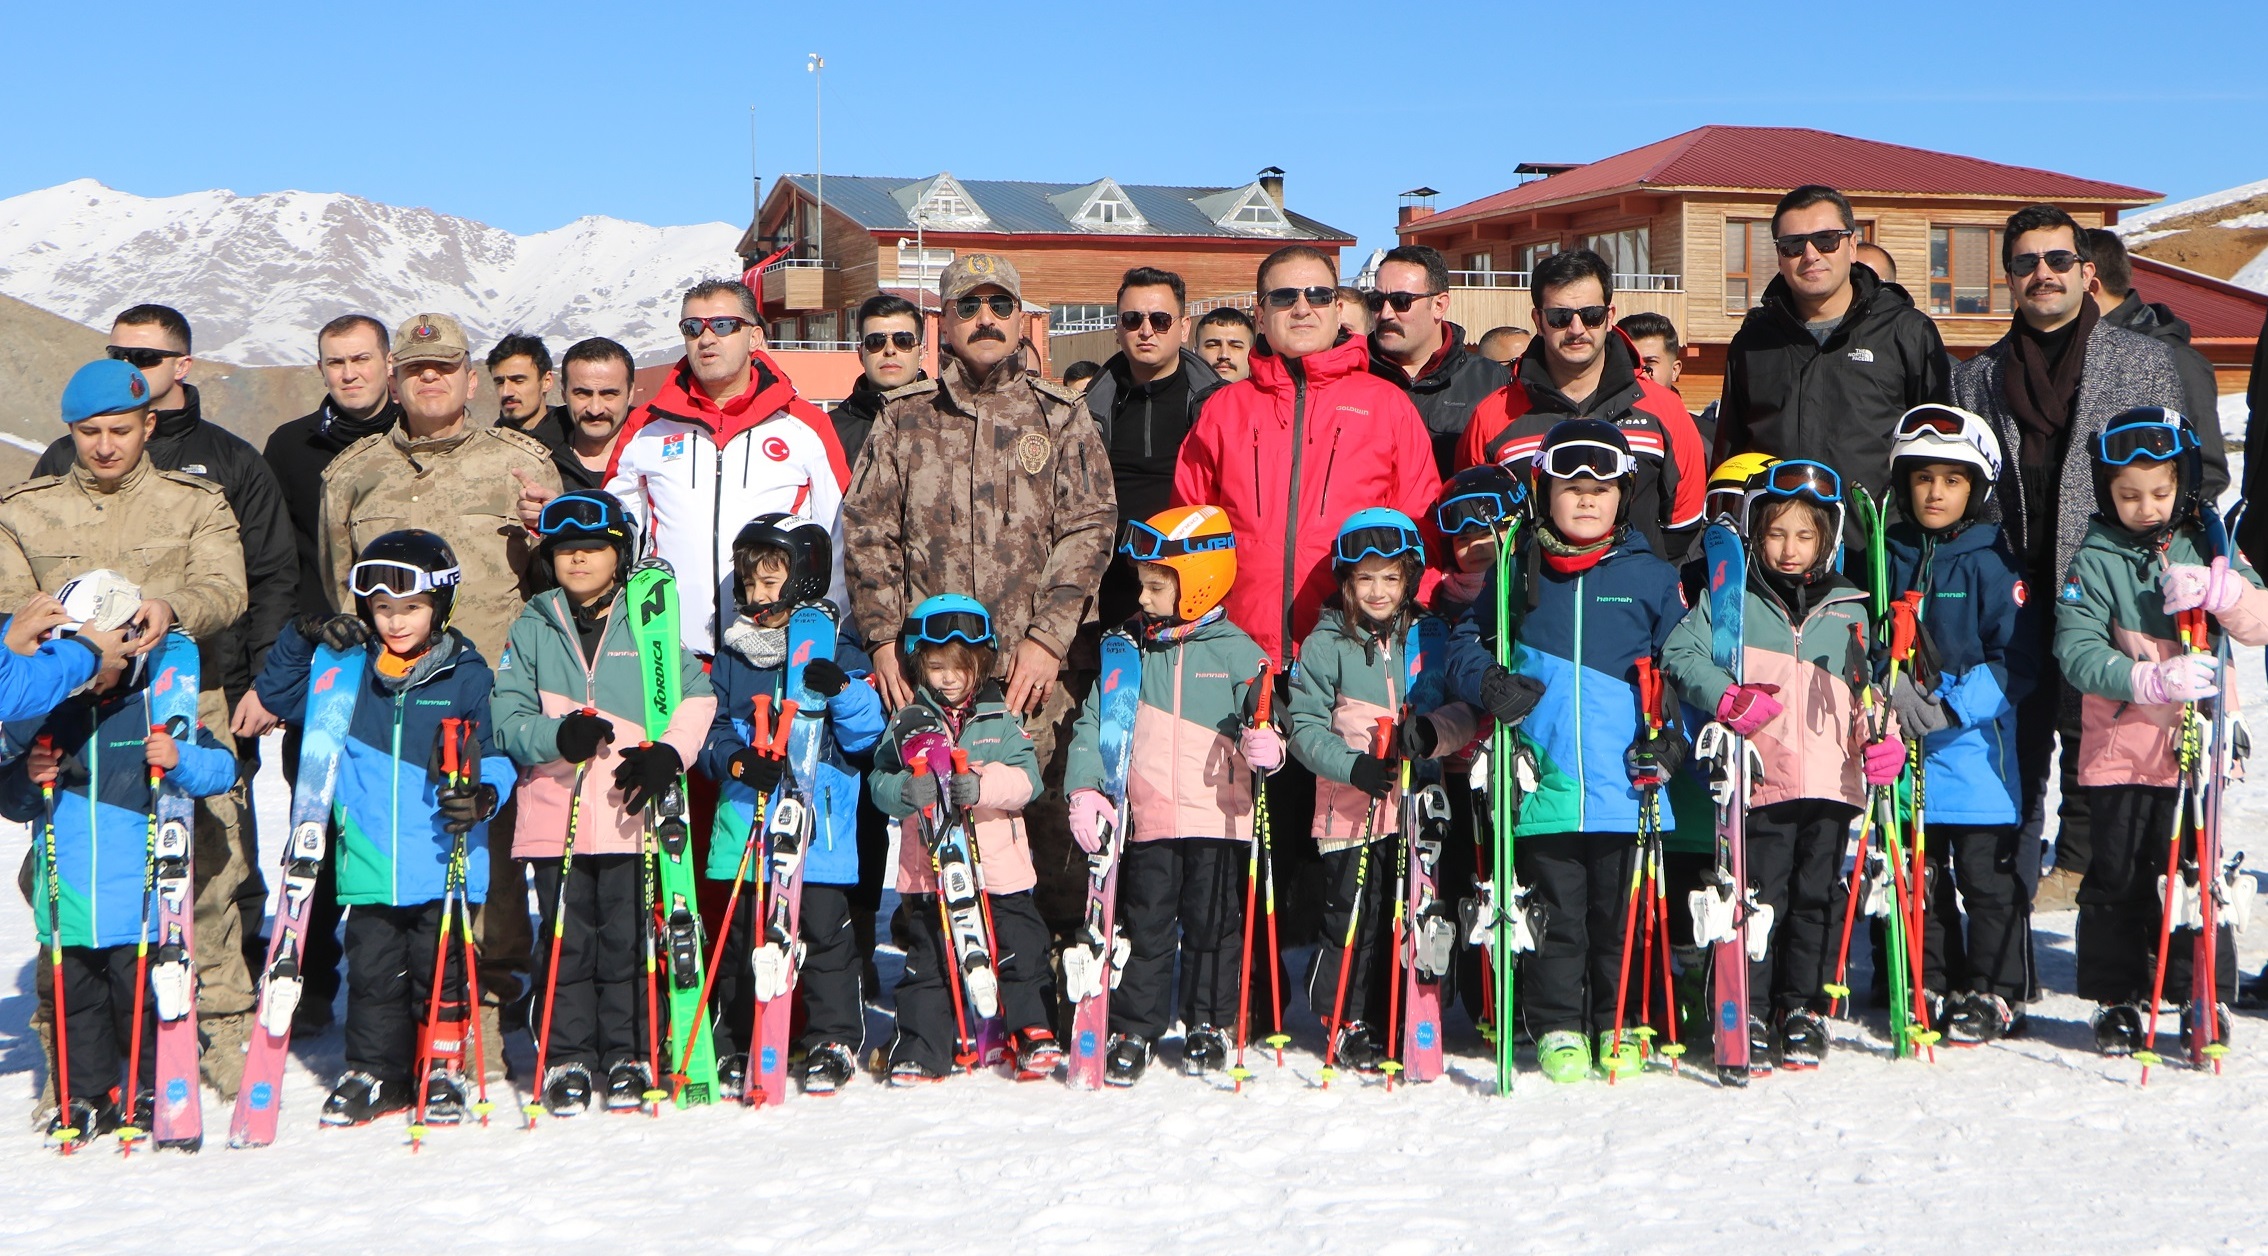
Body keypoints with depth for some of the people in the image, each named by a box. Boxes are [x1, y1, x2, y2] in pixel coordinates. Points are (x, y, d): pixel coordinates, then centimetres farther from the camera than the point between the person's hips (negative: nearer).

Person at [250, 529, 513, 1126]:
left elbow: (496, 757, 0)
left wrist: (482, 795, -21)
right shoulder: (350, 672, 6)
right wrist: (304, 639, 0)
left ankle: (444, 1070, 19)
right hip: (370, 865, 3)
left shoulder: (467, 676, -3)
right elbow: (277, 695, 15)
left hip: (444, 864, -3)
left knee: (440, 969, 6)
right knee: (371, 971, 9)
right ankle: (374, 1072, 22)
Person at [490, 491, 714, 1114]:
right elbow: (506, 717, 3)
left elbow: (696, 695, 5)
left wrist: (669, 751, -11)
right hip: (555, 811, 1)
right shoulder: (531, 628, 9)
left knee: (628, 938, 1)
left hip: (629, 811, -1)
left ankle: (627, 1055, 13)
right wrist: (557, 736, -16)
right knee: (565, 940, 3)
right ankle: (565, 1059, 13)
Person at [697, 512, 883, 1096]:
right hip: (747, 824, 3)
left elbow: (866, 733, -3)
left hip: (820, 824, -3)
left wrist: (840, 690, -22)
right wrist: (737, 760, -12)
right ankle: (737, 1044, 19)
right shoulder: (732, 652, 11)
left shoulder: (836, 646, 2)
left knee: (825, 929, -2)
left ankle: (832, 1042, 9)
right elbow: (709, 730, 9)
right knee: (741, 934, 7)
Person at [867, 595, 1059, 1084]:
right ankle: (922, 1048, 13)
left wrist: (983, 784, -24)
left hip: (999, 862, 0)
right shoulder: (907, 721, 5)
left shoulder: (1000, 718, 5)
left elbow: (1027, 778, -6)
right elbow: (880, 782, -3)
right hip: (928, 866, 0)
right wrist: (908, 790, -25)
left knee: (1020, 951, 5)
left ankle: (1031, 1032, 18)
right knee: (928, 959, 5)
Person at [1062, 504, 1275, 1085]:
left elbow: (1264, 725, 0)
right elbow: (1094, 721, 5)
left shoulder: (1236, 652, -2)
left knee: (1212, 924, 7)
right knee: (1146, 925, 6)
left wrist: (1266, 748, -23)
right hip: (1150, 819, 2)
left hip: (1218, 818, -2)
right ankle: (1134, 1029, 15)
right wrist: (1085, 787, -8)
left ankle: (1209, 1023, 21)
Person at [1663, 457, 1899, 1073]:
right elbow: (1679, 655, -1)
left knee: (1816, 896, 6)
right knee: (1762, 897, -5)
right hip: (1763, 781, -3)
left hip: (1832, 780, 3)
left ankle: (1802, 1010, 17)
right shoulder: (1731, 600, 6)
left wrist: (1881, 738, 3)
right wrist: (1727, 699, -14)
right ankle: (1750, 1015, 3)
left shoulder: (1849, 608, 14)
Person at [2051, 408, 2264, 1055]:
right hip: (2120, 751, -1)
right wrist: (2156, 680, -27)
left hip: (2197, 749, 1)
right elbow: (2077, 652, -14)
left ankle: (2205, 997, 15)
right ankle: (2116, 1001, 17)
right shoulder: (2096, 561, -4)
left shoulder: (2206, 549, 5)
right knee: (2118, 880, 6)